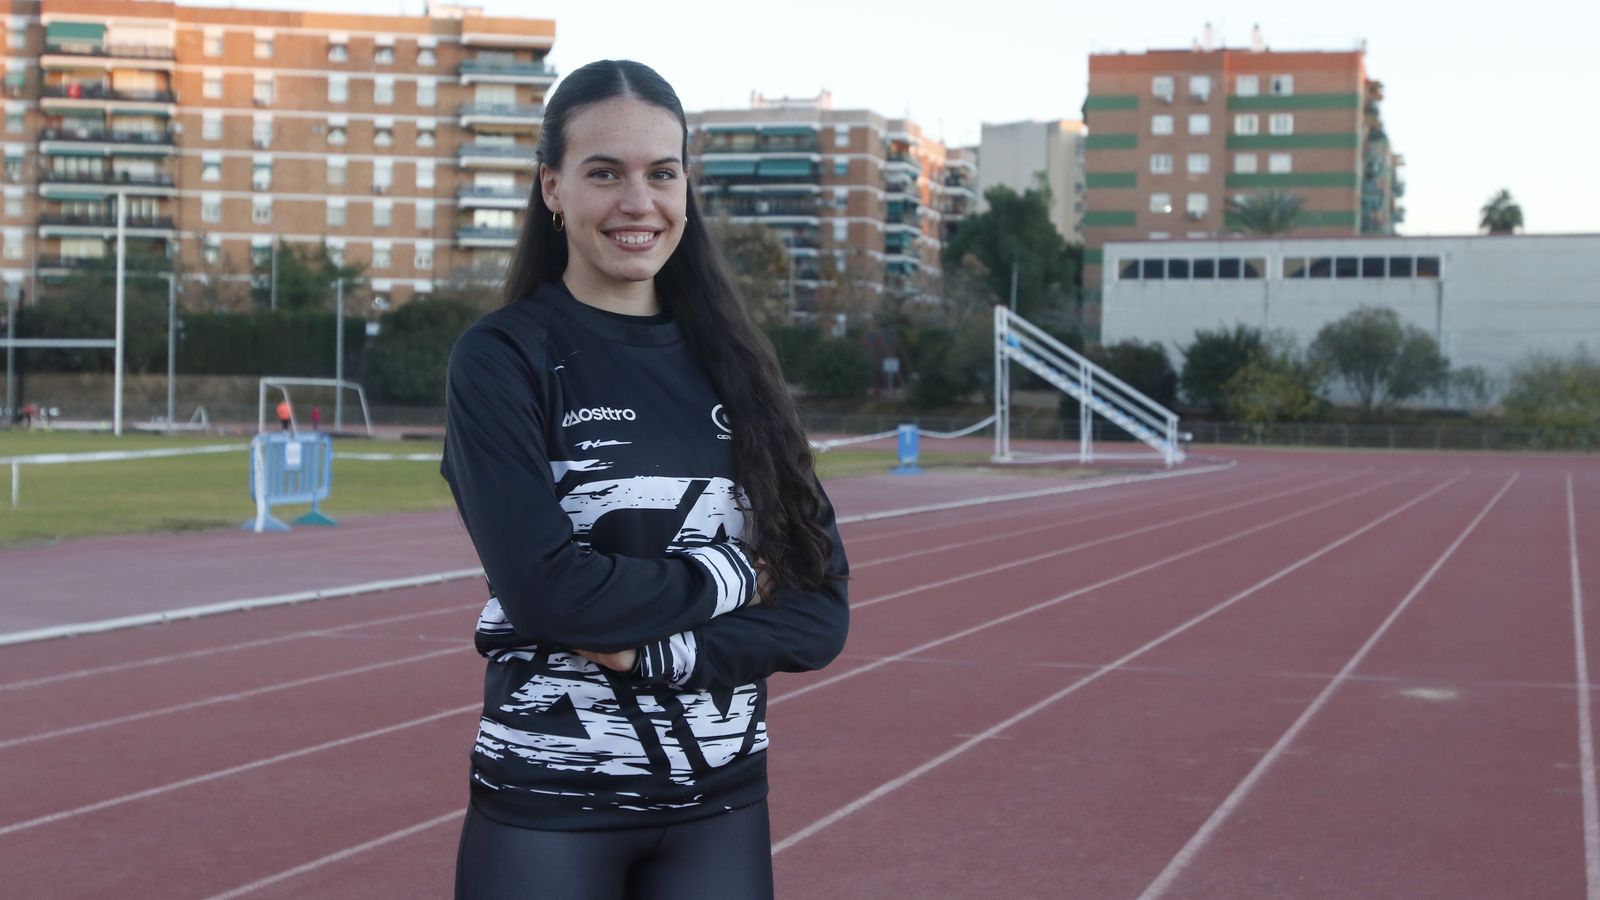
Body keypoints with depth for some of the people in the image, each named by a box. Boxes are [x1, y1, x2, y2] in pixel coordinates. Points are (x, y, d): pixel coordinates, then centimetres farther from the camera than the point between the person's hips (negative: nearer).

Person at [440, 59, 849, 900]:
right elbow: (542, 585, -18)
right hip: (547, 806, -3)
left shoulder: (734, 365, 5)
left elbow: (818, 609, -2)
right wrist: (725, 577, -9)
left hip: (722, 806, 4)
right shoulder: (502, 359, -6)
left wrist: (651, 652, -15)